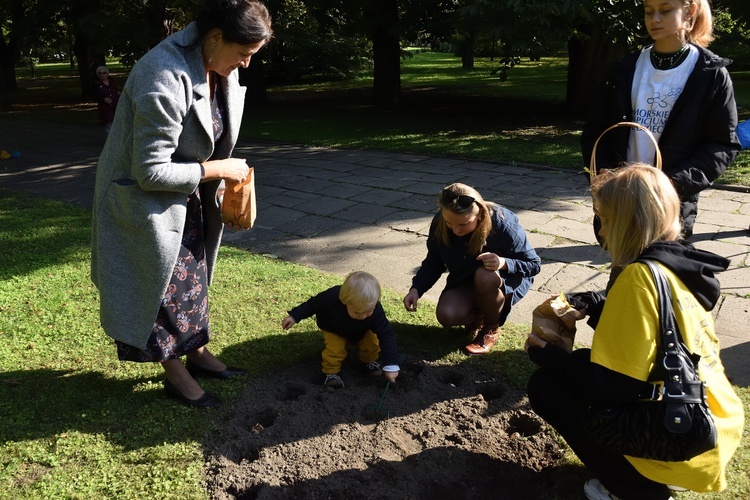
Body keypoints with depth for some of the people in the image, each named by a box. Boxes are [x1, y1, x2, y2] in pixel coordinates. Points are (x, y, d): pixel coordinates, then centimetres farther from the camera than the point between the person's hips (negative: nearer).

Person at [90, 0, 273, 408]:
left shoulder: (219, 68, -6)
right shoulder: (164, 79, -32)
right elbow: (151, 172, -29)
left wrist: (227, 169, -2)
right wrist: (217, 170, -22)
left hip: (189, 196, 8)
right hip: (145, 200, -8)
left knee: (194, 274, 18)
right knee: (165, 285, 5)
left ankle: (198, 353, 35)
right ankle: (175, 375, 23)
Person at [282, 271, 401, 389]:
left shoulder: (375, 310, -39)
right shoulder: (331, 298, -43)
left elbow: (386, 334, -33)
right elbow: (313, 304, -21)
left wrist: (391, 365, -37)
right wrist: (294, 316, -18)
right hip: (333, 329, -2)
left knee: (372, 343, -15)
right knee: (335, 348, -23)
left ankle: (368, 361, 15)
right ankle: (330, 372, 2)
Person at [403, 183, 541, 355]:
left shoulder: (504, 223, -30)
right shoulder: (440, 224, -20)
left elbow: (534, 265, -19)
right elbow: (433, 264, -6)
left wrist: (503, 263, -39)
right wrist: (416, 289, -24)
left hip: (507, 281, -2)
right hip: (464, 282, 3)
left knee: (485, 276, -38)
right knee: (446, 316, -27)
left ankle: (491, 329, -8)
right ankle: (478, 316, 9)